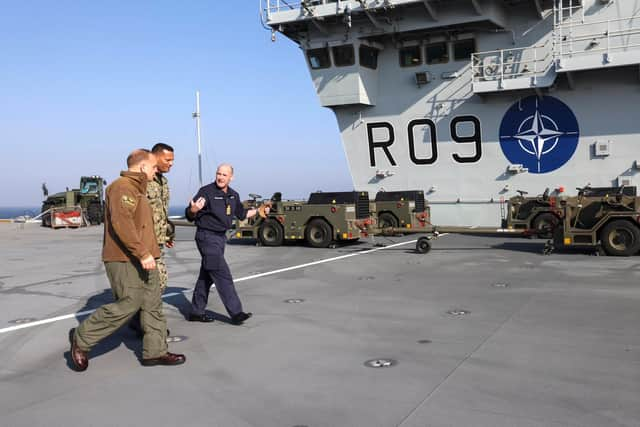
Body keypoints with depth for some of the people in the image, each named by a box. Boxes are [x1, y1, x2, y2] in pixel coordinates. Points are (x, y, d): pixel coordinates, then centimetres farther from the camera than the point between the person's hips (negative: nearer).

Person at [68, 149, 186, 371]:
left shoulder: (137, 189, 21)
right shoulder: (122, 186, -13)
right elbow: (121, 223, -25)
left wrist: (150, 251, 21)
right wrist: (143, 253, -26)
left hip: (141, 259, 10)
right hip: (124, 259, -10)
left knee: (153, 305, 8)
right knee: (127, 305, -7)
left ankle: (155, 352, 14)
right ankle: (81, 339, 9)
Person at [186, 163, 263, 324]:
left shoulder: (233, 195, 9)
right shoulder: (206, 192, -13)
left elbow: (241, 214, 26)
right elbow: (189, 216, -14)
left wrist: (258, 211, 23)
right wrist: (193, 210, -34)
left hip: (221, 237, 8)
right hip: (207, 237, -8)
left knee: (207, 275, 13)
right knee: (223, 275, -10)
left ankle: (196, 312, 23)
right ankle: (235, 313, -7)